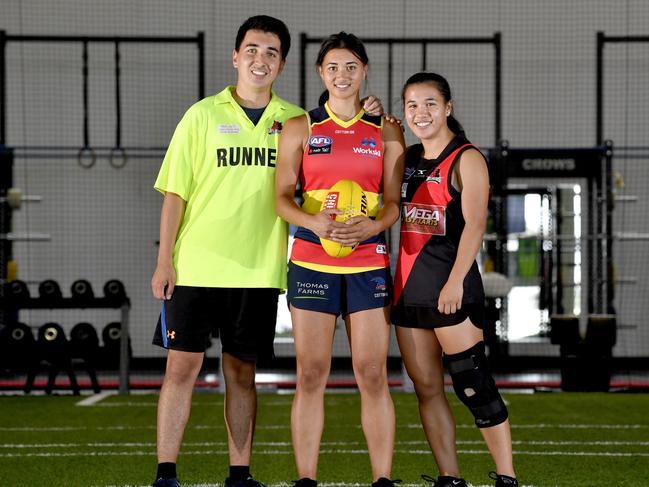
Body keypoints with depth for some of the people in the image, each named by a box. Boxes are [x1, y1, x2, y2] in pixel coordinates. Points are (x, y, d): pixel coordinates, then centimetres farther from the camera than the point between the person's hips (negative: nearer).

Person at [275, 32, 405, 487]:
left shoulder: (386, 131, 10)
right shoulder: (300, 129, 8)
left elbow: (394, 201, 6)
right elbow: (283, 196, 1)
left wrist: (375, 224, -17)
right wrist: (313, 222, -20)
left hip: (368, 264, 0)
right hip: (311, 261, 0)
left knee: (373, 376, -2)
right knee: (311, 375, -2)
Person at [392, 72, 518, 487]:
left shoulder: (466, 159, -5)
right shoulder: (407, 159, 13)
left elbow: (474, 224, -14)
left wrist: (455, 282, -26)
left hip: (451, 287, -7)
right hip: (409, 286, 7)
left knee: (473, 385, -7)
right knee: (426, 388, 6)